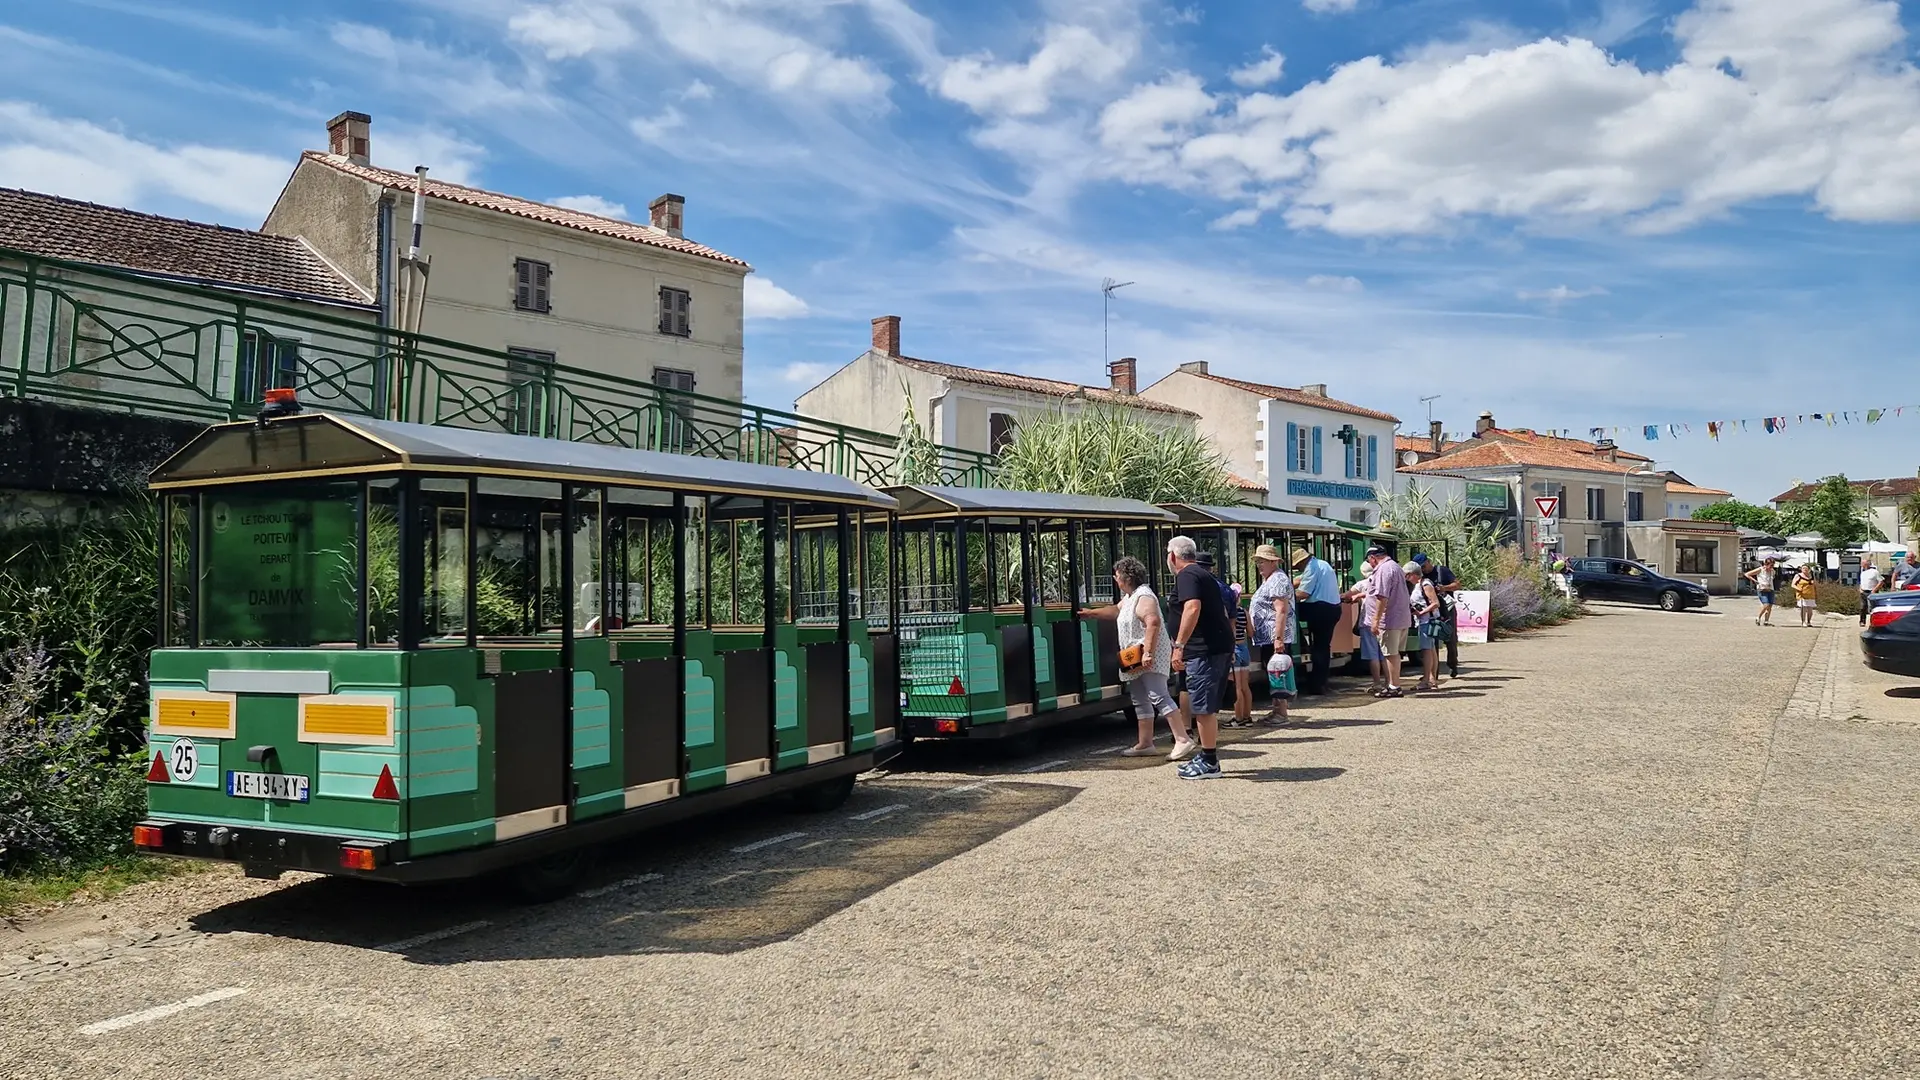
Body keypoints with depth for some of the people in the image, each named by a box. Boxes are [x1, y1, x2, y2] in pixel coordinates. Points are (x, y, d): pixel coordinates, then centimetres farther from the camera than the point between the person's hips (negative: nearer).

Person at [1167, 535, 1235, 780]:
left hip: (1205, 650, -10)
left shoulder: (1186, 575, -9)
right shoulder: (1204, 574, 21)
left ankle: (1209, 764, 0)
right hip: (1221, 646, 10)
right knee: (1208, 707, 17)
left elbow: (1193, 608, -25)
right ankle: (1208, 756, 25)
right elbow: (1220, 611, 27)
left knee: (1203, 708, -5)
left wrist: (1179, 645, -25)